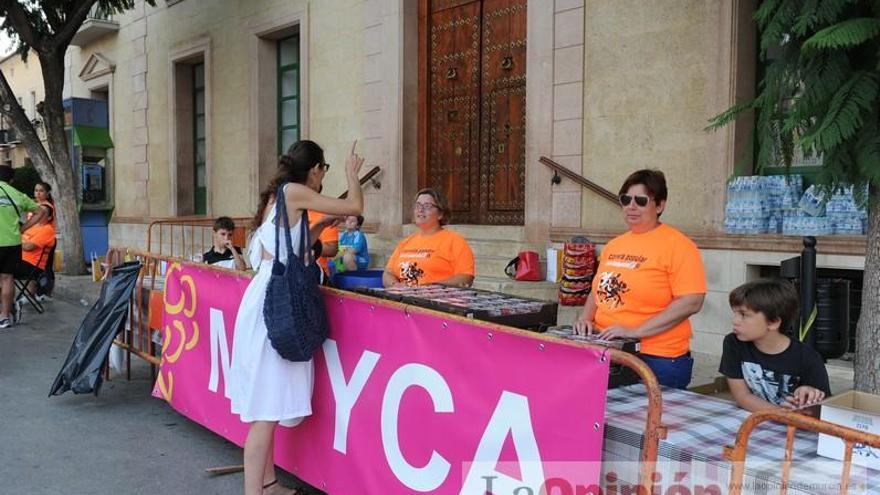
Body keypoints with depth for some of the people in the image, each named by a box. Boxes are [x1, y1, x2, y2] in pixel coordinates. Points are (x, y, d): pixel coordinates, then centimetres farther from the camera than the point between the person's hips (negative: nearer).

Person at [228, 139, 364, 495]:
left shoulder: (278, 196, 18)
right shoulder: (294, 192, -8)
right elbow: (355, 207, -5)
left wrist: (324, 222, 29)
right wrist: (351, 173, 12)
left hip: (270, 297, 10)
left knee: (267, 405, 15)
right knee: (266, 408, -7)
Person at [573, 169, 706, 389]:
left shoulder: (677, 245, -10)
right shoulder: (613, 245, 12)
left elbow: (691, 302, -17)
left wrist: (635, 331, -21)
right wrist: (586, 318, 1)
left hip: (656, 361, -6)